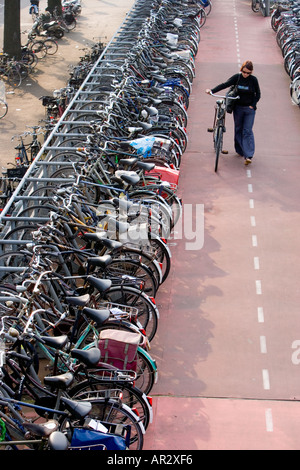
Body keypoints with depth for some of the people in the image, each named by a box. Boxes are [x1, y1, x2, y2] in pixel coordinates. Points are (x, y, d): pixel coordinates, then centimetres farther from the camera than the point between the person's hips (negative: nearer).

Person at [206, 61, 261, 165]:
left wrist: (252, 105, -9)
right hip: (238, 108, 3)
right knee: (238, 129, 12)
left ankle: (248, 156, -13)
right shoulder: (237, 77, -4)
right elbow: (225, 85, -10)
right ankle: (239, 150, 28)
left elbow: (258, 94, 2)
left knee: (247, 131, -9)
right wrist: (212, 91, -21)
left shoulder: (253, 80, -7)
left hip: (249, 109, -3)